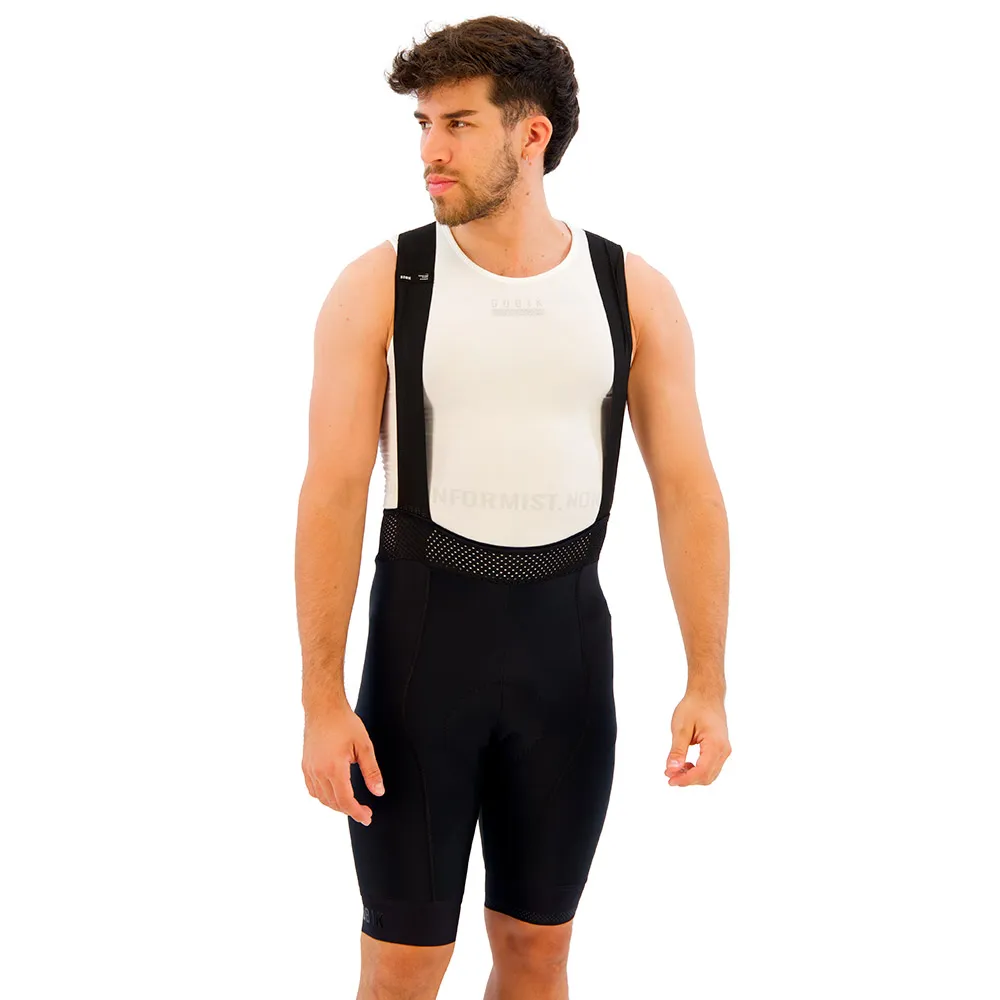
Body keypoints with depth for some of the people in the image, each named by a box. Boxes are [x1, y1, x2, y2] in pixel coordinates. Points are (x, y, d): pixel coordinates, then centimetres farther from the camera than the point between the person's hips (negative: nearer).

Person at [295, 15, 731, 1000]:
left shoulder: (635, 292, -2)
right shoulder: (378, 287, -7)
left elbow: (686, 488, 0)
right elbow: (333, 493, -10)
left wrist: (708, 683, -4)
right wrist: (322, 701, -14)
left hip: (566, 632, 2)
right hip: (423, 627, -2)